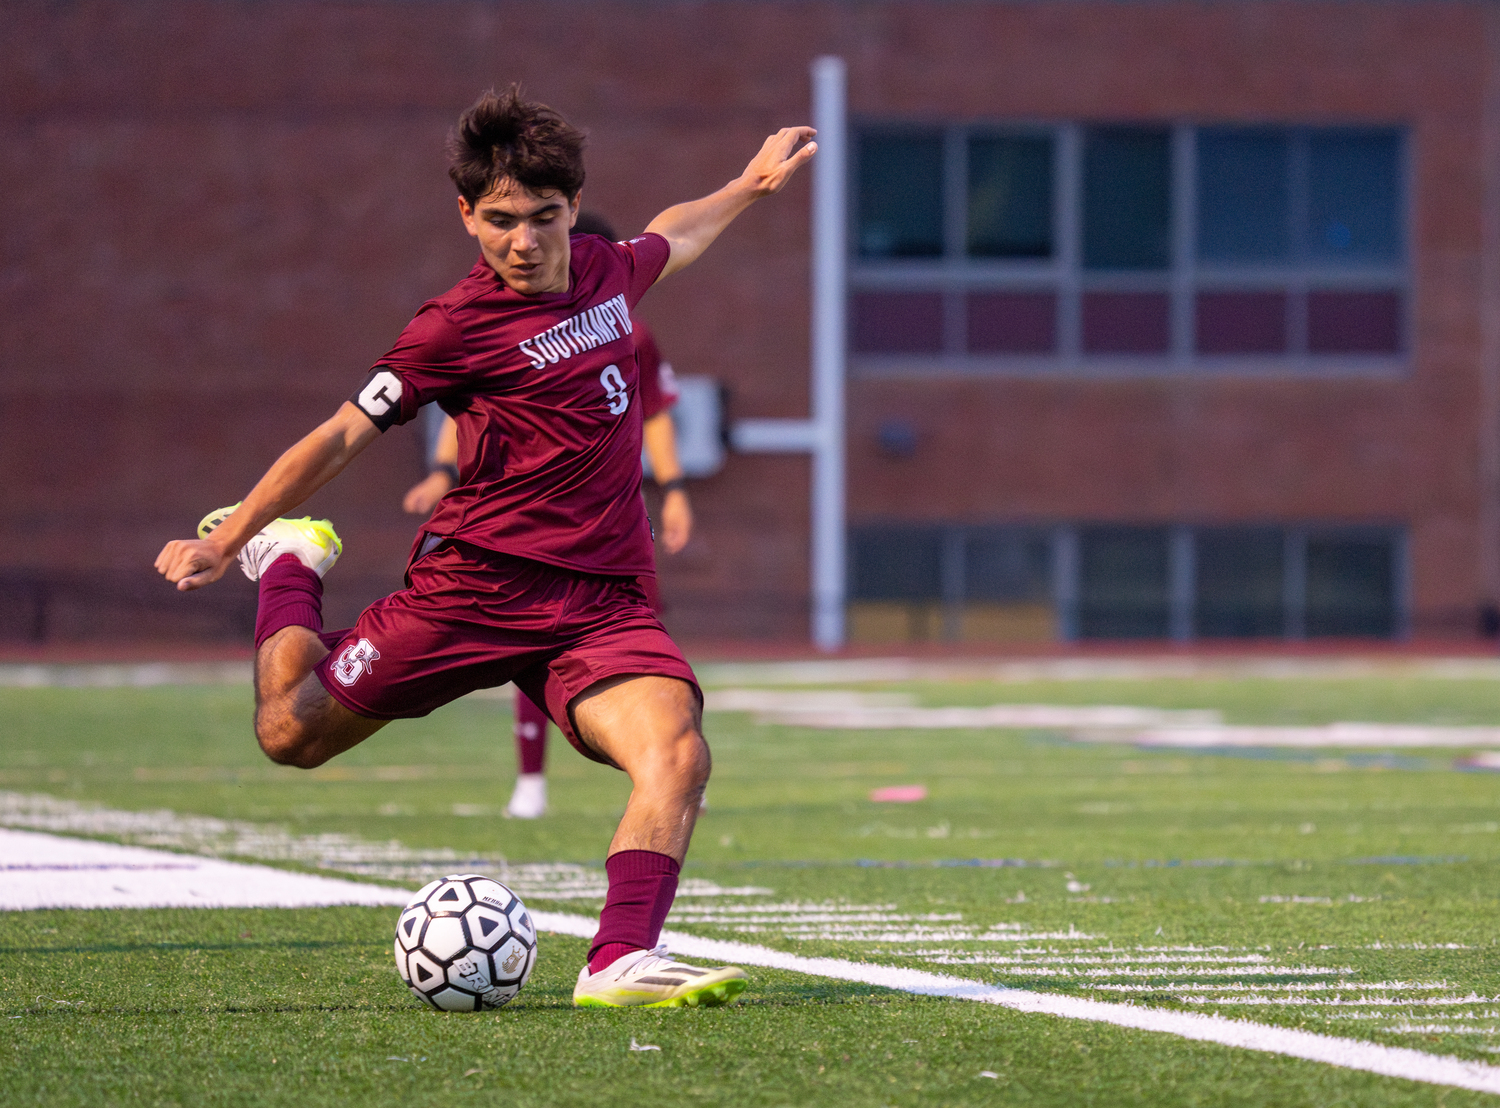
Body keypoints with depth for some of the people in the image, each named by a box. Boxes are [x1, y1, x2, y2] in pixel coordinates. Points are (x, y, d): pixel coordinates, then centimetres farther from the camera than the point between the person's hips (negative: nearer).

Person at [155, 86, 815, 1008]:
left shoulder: (605, 271, 11)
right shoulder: (457, 326, -7)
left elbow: (668, 241, 37)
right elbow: (344, 437, -3)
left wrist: (752, 185, 44)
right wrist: (223, 542, -6)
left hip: (604, 601, 3)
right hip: (477, 584, -3)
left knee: (678, 754, -24)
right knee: (291, 734, 4)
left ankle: (621, 962, -32)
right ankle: (290, 562, 33)